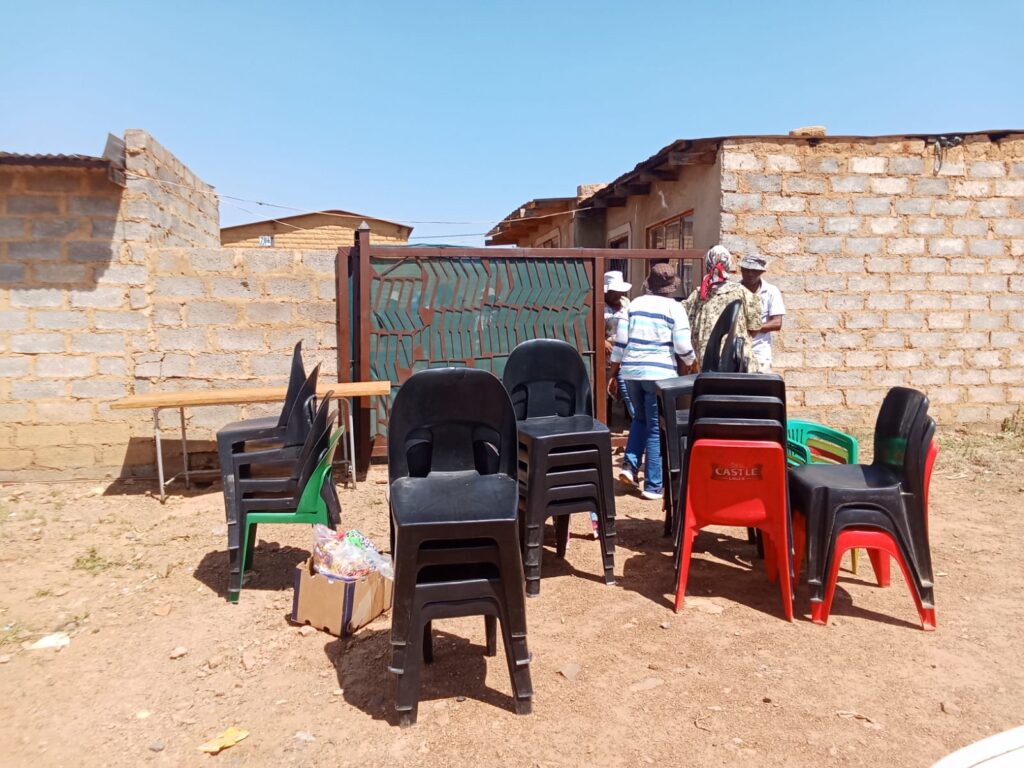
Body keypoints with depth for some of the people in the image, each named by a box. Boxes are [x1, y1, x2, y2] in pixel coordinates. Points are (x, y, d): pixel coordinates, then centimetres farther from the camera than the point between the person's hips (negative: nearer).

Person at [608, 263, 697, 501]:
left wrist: (613, 374, 12)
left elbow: (620, 341, 6)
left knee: (640, 418, 24)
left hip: (631, 371, 4)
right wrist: (692, 363, 15)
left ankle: (630, 465, 11)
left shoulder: (635, 304, 10)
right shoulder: (674, 307, -1)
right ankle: (653, 486, 7)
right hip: (659, 373, -4)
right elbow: (682, 346, -6)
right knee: (656, 428, 3)